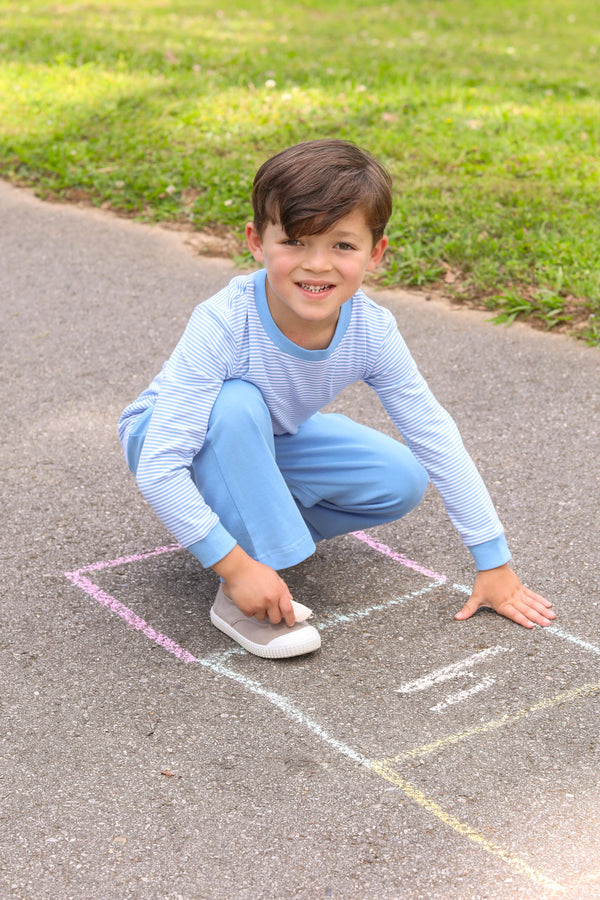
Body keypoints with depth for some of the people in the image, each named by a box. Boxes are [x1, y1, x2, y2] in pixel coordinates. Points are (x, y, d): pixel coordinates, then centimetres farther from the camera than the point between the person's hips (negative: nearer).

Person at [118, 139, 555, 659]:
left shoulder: (371, 331, -24)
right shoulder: (223, 326, -37)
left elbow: (436, 438, -14)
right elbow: (159, 469, -37)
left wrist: (494, 563, -11)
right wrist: (235, 566, -39)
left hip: (269, 440, 5)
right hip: (168, 440, -4)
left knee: (402, 481, -11)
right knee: (237, 404, -37)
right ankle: (238, 600, -24)